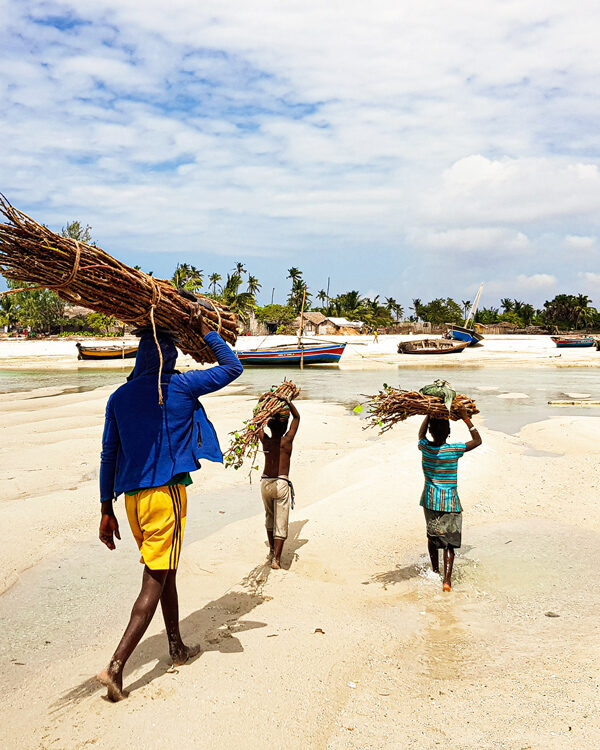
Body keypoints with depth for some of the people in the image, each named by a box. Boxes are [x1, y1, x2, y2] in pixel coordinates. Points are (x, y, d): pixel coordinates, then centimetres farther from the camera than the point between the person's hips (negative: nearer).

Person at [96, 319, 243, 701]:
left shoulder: (119, 397, 8)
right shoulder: (179, 386, -6)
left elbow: (109, 456, 10)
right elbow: (233, 367, 3)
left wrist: (107, 510, 14)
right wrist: (207, 332, 14)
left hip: (132, 496, 6)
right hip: (166, 492, -6)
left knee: (165, 572, 21)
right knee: (155, 580, -1)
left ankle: (178, 648, 34)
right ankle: (116, 666, -8)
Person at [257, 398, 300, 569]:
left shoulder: (265, 441, 1)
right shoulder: (287, 441, -5)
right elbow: (297, 417, 6)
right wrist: (287, 401, 1)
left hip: (265, 483, 4)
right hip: (281, 483, -4)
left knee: (269, 518, 22)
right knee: (281, 522, -1)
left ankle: (272, 551, 32)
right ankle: (276, 558, -7)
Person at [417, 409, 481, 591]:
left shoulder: (425, 447, -6)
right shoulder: (454, 450, -13)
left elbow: (421, 434, 19)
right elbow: (477, 440, 1)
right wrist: (465, 418, -1)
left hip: (430, 499, 3)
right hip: (450, 500, -3)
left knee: (432, 536, 21)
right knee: (448, 541, 3)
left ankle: (435, 572, 34)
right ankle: (447, 579, -7)